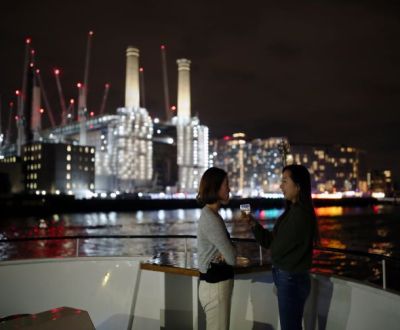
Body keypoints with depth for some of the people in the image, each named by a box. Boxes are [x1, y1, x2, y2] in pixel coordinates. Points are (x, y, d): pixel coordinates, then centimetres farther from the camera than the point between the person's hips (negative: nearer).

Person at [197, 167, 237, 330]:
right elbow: (231, 258, -19)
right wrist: (227, 255, 2)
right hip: (216, 285, -10)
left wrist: (225, 254, -11)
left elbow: (227, 250, 11)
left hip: (215, 282, 10)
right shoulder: (211, 218, -21)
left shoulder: (210, 214, 9)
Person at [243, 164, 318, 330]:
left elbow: (276, 249, -20)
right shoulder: (293, 210, 8)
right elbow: (271, 241, 7)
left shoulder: (300, 214, -22)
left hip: (291, 280, -9)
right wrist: (253, 223, -4)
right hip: (290, 278, 9)